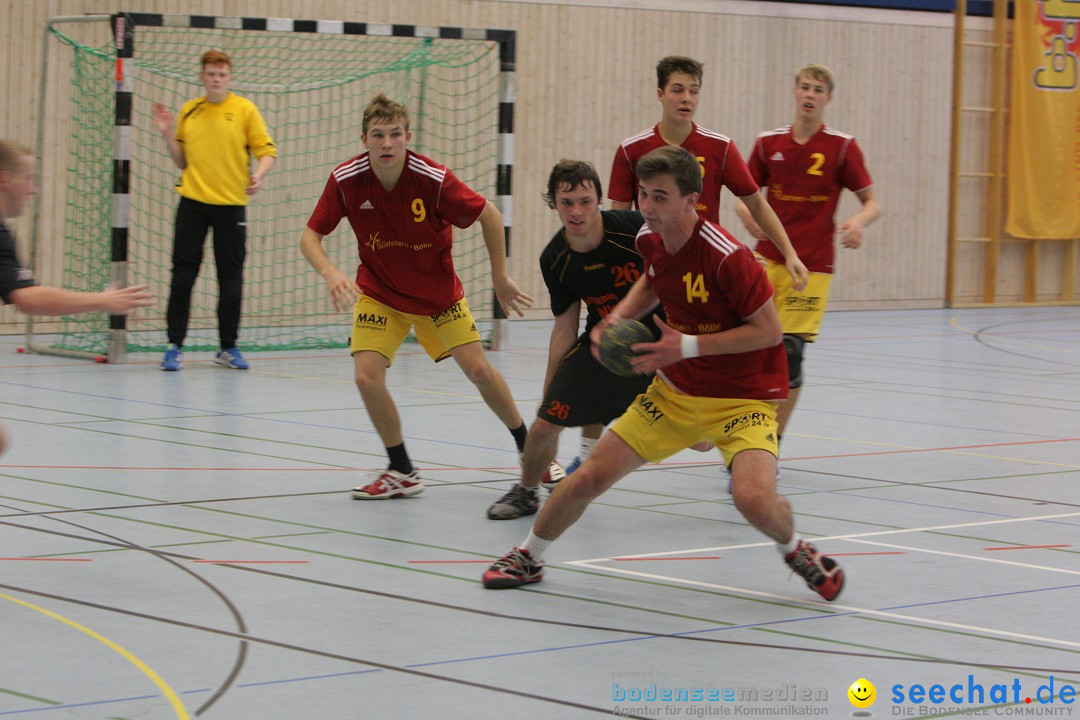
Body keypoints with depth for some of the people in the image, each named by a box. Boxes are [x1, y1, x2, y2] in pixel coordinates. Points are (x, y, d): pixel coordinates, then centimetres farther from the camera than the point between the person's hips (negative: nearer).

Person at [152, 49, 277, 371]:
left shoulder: (244, 109, 1)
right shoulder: (189, 111, 10)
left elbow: (267, 150, -1)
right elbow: (182, 161, 16)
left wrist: (258, 175, -20)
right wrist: (168, 135, 0)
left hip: (231, 203, -2)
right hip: (193, 202, 2)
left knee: (231, 278, 4)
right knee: (183, 275, -2)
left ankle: (228, 347, 16)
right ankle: (174, 347, 4)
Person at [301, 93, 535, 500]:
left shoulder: (433, 179, -25)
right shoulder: (346, 180, -20)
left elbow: (489, 216, -12)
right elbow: (310, 237, -12)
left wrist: (500, 278, -6)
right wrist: (329, 272, -32)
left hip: (438, 291, -1)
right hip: (378, 292, 1)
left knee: (479, 370, -3)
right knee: (367, 377, -15)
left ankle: (528, 448, 21)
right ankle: (401, 473, 5)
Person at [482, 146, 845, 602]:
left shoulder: (727, 256, -27)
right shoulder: (649, 240, -4)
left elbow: (768, 330, -21)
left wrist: (687, 347, -25)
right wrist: (619, 316, 1)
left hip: (742, 397, -6)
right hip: (674, 390, 6)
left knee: (754, 499, -29)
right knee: (590, 478, 2)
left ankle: (793, 548, 7)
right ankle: (528, 558, 27)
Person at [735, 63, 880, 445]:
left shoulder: (842, 146, -2)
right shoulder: (768, 142, 5)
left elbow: (872, 202, 1)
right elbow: (746, 196, 14)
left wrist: (858, 221, -22)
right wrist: (747, 214, -10)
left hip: (813, 266, -2)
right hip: (768, 259, 2)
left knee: (790, 351, -8)